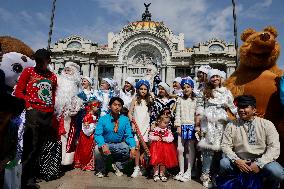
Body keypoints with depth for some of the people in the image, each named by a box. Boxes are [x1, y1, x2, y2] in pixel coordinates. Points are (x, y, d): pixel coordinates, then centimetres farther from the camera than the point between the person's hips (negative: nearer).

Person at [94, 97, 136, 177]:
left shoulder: (125, 120, -2)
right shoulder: (103, 119, -7)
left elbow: (129, 135, -5)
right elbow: (98, 134, -15)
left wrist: (132, 147, -23)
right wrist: (103, 145, -35)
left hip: (119, 145, 2)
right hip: (106, 144, -2)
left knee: (130, 151, -22)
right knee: (98, 149, -31)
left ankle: (118, 165, 11)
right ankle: (101, 170, 2)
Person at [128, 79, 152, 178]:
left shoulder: (149, 100, 10)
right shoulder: (135, 99, 4)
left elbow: (151, 113, 13)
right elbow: (130, 112, 1)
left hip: (145, 125, 2)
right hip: (136, 125, -2)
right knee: (137, 146, -6)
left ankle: (138, 167, 12)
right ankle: (137, 168, 2)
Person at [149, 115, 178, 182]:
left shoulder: (168, 130, 2)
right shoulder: (155, 130, -5)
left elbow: (171, 138, -5)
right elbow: (150, 137, -5)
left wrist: (166, 139, -21)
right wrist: (155, 138, -21)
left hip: (166, 148, 2)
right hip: (156, 147, -2)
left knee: (164, 161, 11)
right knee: (156, 161, 3)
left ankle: (162, 174, 26)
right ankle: (156, 174, 20)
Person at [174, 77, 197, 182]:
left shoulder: (195, 100, 3)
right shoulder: (180, 100, 9)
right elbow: (177, 114, 6)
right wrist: (178, 126, -1)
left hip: (192, 126, -2)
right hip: (182, 126, 2)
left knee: (191, 149, 3)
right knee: (180, 149, 2)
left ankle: (189, 172, 14)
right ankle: (181, 171, 17)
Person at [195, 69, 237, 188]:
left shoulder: (226, 92, 13)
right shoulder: (204, 92, 7)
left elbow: (232, 107, 15)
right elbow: (199, 109, 4)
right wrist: (197, 124, -1)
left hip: (221, 122, 2)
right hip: (208, 121, -2)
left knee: (219, 148, 2)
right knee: (208, 148, -5)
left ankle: (216, 174, 19)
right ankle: (206, 176, 6)